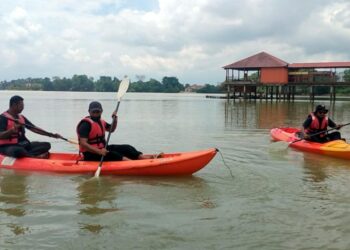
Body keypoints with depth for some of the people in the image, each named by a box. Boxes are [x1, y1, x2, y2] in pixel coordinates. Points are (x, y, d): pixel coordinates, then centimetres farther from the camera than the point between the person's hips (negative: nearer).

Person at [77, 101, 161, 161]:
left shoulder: (100, 121, 11)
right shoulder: (86, 124, -18)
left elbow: (111, 129, 27)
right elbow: (83, 144, -27)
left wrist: (115, 120, 5)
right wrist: (99, 152, -37)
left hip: (102, 148, 9)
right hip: (91, 154, -9)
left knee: (127, 148, -4)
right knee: (113, 155, -31)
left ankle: (145, 158, -18)